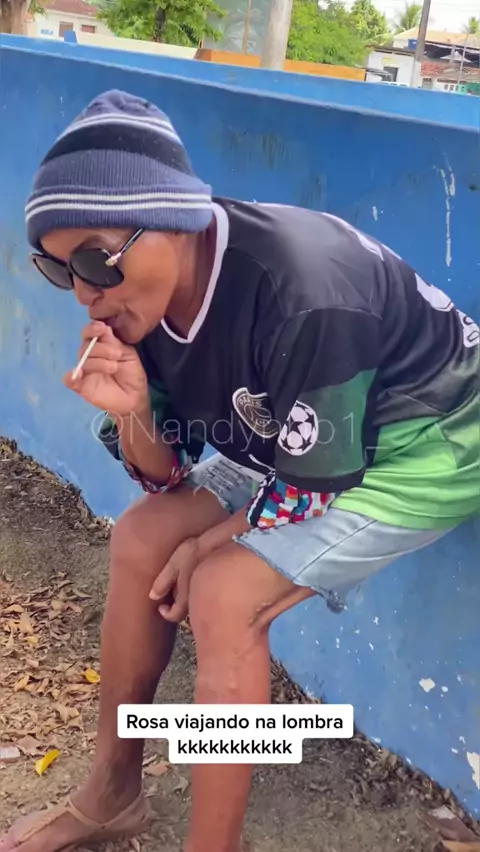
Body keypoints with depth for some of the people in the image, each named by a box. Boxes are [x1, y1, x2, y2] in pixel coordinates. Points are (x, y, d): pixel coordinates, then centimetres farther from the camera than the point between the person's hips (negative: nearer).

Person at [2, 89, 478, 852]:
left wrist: (209, 543, -8)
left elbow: (315, 484, -23)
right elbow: (169, 476, -3)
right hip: (299, 437, 8)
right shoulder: (147, 294, -10)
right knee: (140, 538, 3)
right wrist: (132, 414, -24)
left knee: (225, 594, -21)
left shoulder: (301, 294, -34)